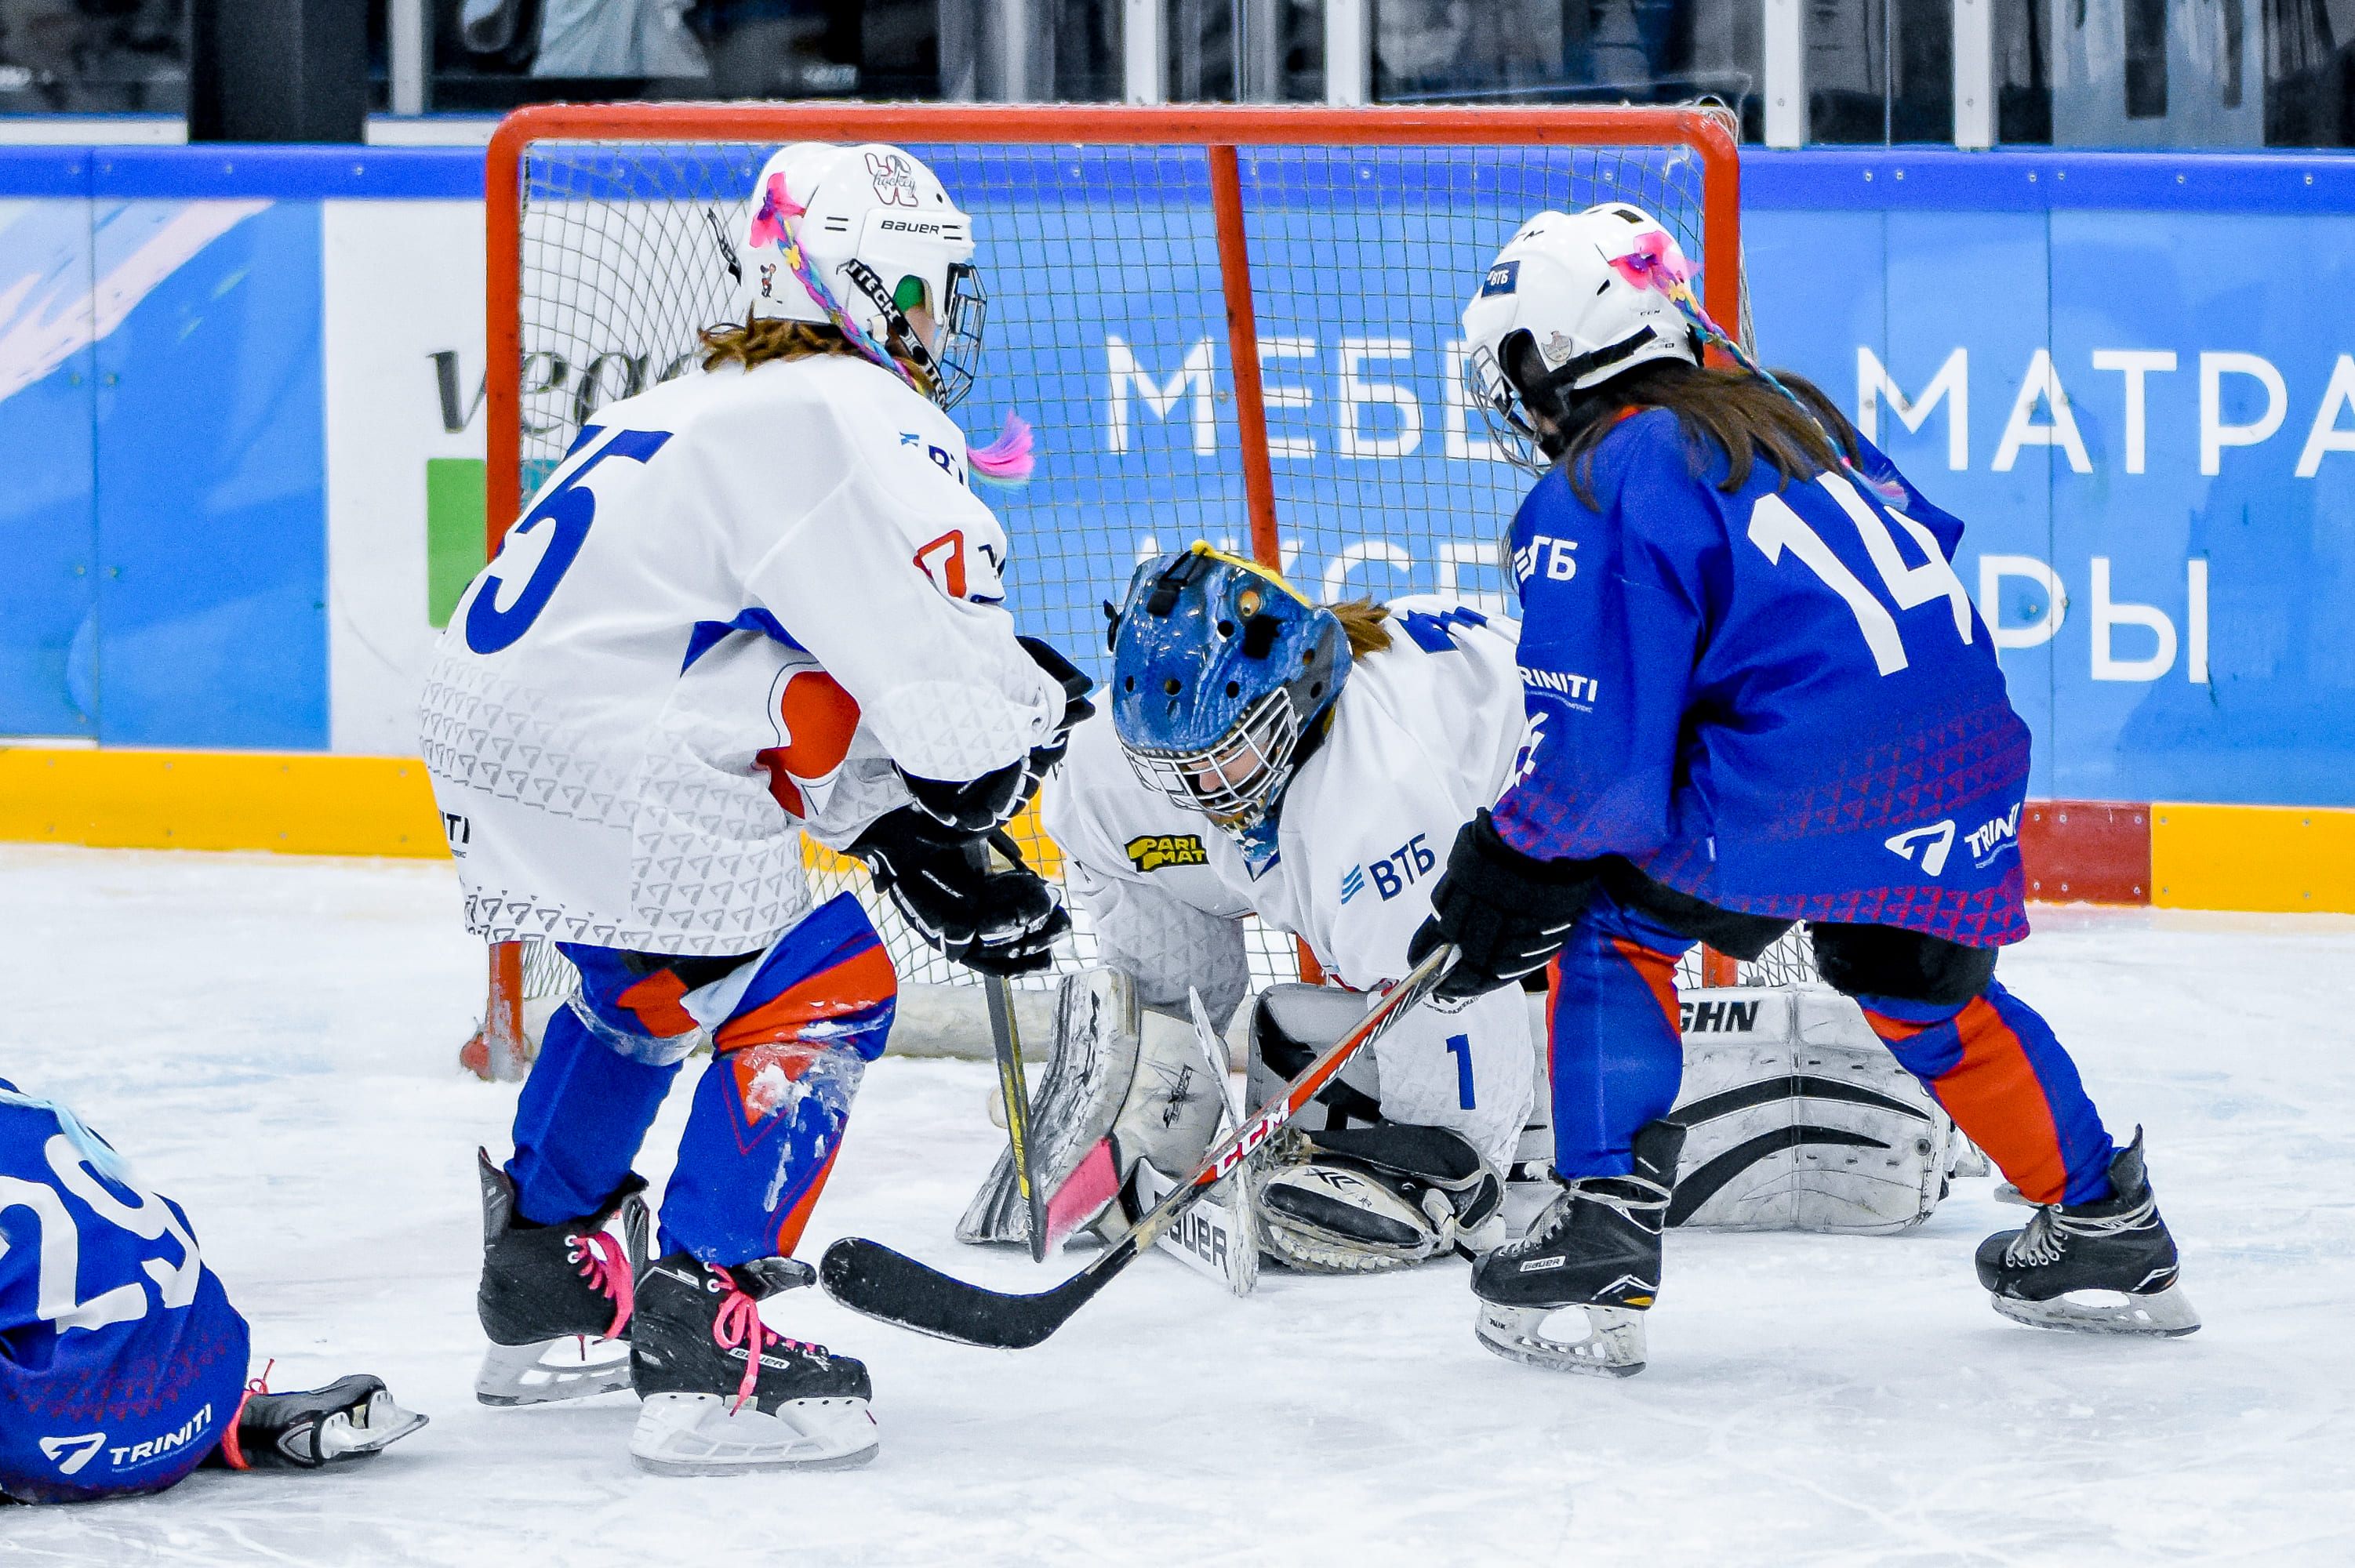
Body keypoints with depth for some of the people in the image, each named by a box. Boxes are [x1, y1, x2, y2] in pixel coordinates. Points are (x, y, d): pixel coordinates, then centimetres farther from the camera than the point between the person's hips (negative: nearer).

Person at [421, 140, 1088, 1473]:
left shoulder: (721, 404, 23)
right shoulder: (858, 419, -10)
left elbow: (826, 689, 25)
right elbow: (943, 670, -14)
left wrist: (918, 840, 19)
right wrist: (1033, 713, 8)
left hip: (489, 733, 10)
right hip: (610, 760, -10)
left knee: (645, 986, 31)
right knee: (818, 991, -4)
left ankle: (546, 1298, 41)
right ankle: (705, 1345, -10)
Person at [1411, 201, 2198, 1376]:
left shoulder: (1594, 496, -2)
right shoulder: (1787, 415, 23)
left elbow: (1594, 748, -7)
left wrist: (1508, 878, 7)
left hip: (1808, 787, -7)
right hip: (1965, 760, 7)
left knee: (1612, 925, 13)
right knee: (1927, 992, 31)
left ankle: (1603, 1244, 2)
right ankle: (2107, 1232, 38)